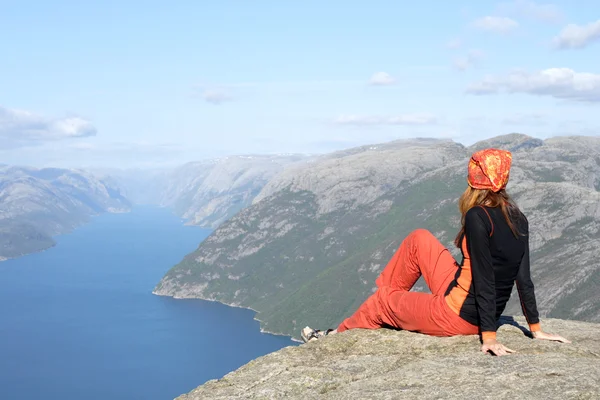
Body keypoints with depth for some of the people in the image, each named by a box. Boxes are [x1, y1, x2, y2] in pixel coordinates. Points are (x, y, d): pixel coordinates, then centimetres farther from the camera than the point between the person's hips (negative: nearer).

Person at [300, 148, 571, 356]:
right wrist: (535, 329, 5)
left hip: (458, 316, -7)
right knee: (419, 238, 16)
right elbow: (524, 279, 1)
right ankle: (391, 294, 36)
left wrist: (489, 335, -22)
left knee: (382, 301, 17)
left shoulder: (477, 217, -22)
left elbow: (486, 279, -24)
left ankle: (339, 335, 42)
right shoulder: (518, 219, -1)